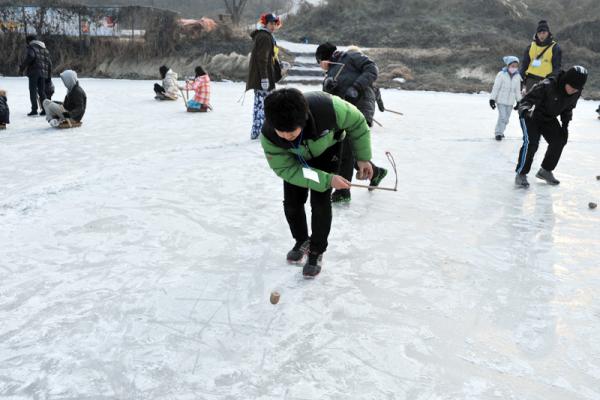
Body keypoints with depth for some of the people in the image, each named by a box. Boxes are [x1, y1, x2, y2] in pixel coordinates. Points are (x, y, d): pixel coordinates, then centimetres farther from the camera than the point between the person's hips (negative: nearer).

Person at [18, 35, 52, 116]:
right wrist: (49, 75, 21)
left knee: (33, 91, -3)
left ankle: (34, 109, -9)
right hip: (43, 73, 6)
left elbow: (30, 57, -19)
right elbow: (49, 63, 19)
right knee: (42, 91, 11)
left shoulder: (31, 47, 0)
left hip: (34, 71, -6)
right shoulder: (45, 49, 21)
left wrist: (21, 68, -14)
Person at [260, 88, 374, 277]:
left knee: (320, 201, -10)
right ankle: (302, 241, 30)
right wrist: (327, 180, -34)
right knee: (292, 202, 1)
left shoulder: (327, 107, -44)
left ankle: (317, 251, 11)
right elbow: (287, 169, -28)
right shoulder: (268, 136, -38)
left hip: (326, 150, -1)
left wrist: (363, 157, -13)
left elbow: (356, 123, -22)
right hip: (295, 158, 1)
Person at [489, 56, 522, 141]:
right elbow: (496, 87, -8)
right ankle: (498, 133, -2)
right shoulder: (501, 74, -10)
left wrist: (518, 101, 14)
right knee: (502, 117, -13)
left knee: (506, 118, 8)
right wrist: (492, 99, -10)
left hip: (510, 102, 5)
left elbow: (517, 90, 13)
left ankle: (500, 131, 23)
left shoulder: (517, 76, 5)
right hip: (501, 100, -5)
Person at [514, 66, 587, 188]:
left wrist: (565, 125, -1)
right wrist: (526, 111, -53)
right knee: (531, 142, -22)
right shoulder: (547, 86, -34)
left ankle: (545, 171, 20)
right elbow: (526, 101, -33)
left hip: (549, 118, 7)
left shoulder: (576, 93, -12)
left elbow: (568, 109, 7)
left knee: (559, 140, 2)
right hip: (531, 116, -7)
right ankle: (521, 174, -10)